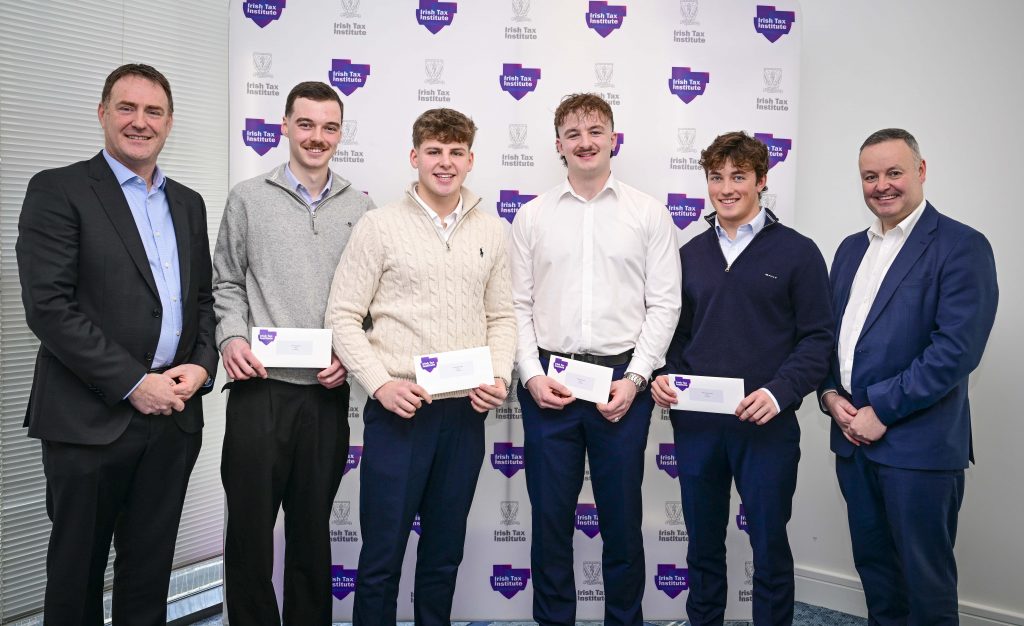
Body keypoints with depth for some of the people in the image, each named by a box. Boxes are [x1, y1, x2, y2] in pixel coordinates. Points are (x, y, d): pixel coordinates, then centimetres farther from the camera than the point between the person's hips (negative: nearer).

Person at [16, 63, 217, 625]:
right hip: (92, 418, -4)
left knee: (149, 569, 15)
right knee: (77, 570, 10)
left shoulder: (188, 204, 14)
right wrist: (132, 383, -15)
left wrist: (201, 366, -3)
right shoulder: (58, 190, -4)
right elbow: (47, 306, -13)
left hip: (174, 418, 5)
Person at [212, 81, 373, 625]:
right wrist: (232, 337, -9)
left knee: (313, 529, 13)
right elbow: (226, 283, 7)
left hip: (329, 392, 2)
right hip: (260, 386, -1)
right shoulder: (248, 198, 6)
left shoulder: (360, 208, 8)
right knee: (250, 527, 4)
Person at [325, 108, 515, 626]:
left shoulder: (492, 232, 8)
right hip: (397, 410, -3)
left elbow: (501, 317, 12)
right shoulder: (379, 226, -2)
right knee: (382, 557, 6)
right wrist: (380, 385, -13)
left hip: (465, 412, 3)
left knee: (444, 554, 16)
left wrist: (499, 377, -4)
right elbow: (344, 317, -4)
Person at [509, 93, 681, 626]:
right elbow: (518, 305, 5)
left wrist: (635, 378, -8)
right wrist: (532, 375, -6)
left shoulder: (649, 213, 4)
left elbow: (664, 304, 0)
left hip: (622, 380, -1)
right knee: (550, 516, 9)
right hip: (548, 383, 1)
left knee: (622, 516, 10)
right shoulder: (532, 216, 7)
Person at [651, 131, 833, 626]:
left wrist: (780, 392, -18)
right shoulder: (690, 255, 10)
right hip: (695, 423, 4)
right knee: (702, 544, 16)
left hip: (767, 426, -3)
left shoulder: (797, 252, -1)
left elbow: (817, 338, -5)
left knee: (769, 546, 9)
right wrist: (664, 377, -4)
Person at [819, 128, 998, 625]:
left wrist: (882, 411, -16)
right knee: (873, 564, 17)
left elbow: (956, 348, -17)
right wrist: (830, 394, -1)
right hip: (852, 437, 6)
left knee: (925, 578, 6)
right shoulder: (851, 248, 14)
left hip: (917, 444, -6)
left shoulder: (962, 247, -8)